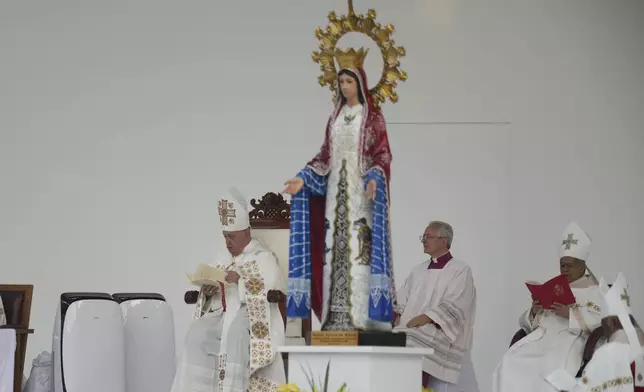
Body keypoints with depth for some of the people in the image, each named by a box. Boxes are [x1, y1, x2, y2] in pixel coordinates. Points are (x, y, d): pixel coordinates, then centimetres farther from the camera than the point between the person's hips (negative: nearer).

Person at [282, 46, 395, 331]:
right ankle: (337, 316, 2)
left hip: (361, 189, -5)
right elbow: (326, 154, 14)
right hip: (336, 189, 5)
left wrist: (374, 179, -25)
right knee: (335, 248, 0)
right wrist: (303, 179, 3)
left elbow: (383, 154, -7)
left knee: (359, 246, -11)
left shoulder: (372, 116, -2)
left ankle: (359, 316, -11)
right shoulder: (335, 115, 14)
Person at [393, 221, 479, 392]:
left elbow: (453, 307, -10)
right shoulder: (419, 271, 21)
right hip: (414, 333, 6)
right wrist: (396, 313, -6)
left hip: (441, 336, -6)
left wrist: (426, 318, -20)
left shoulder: (461, 271, 0)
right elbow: (402, 299, 15)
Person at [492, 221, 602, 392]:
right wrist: (534, 312, -1)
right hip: (540, 336, 4)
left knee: (553, 370, -38)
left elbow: (601, 321, -5)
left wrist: (569, 313, -15)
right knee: (511, 364, -27)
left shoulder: (595, 292, 14)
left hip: (569, 340, -4)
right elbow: (525, 323, 22)